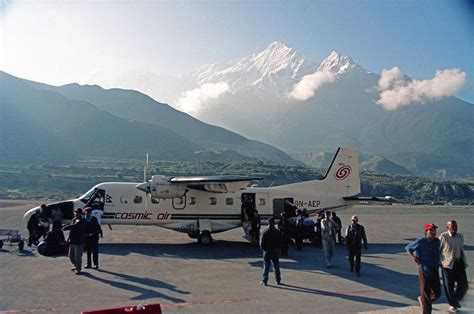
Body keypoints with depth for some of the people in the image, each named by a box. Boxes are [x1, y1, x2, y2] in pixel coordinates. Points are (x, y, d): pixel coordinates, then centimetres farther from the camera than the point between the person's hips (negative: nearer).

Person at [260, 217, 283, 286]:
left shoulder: (265, 232, -12)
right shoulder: (278, 232, -4)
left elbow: (262, 242, -10)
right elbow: (280, 242, 1)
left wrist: (264, 248, 6)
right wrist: (278, 249, 13)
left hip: (267, 252, -2)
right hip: (276, 252, 2)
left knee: (266, 267, 4)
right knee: (276, 267, 13)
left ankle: (265, 281, 2)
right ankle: (278, 281, 19)